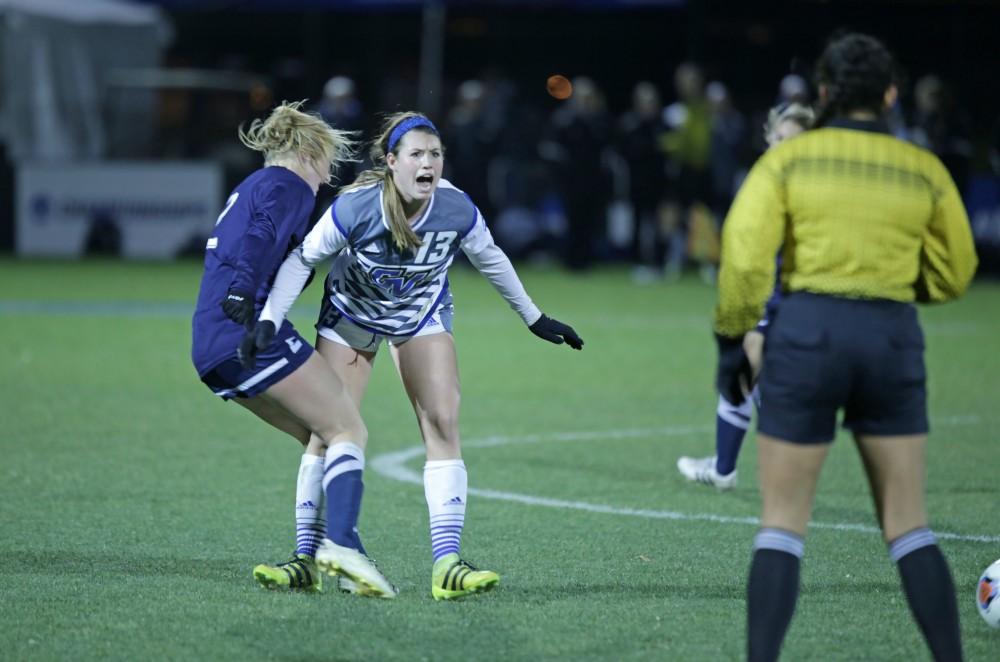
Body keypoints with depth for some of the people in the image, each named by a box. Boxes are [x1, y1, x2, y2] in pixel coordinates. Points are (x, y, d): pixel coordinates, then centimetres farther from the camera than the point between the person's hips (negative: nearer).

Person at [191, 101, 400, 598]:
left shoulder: (250, 188, 29)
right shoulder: (290, 185, -1)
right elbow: (261, 242, -19)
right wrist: (243, 297, -29)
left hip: (210, 350, 9)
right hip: (250, 336, -9)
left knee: (321, 437, 15)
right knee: (348, 430, -6)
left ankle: (308, 557, 5)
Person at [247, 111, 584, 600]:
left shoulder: (457, 210, -24)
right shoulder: (355, 207, -31)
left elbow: (491, 261, -3)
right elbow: (302, 259, -17)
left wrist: (534, 318, 6)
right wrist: (269, 320, -24)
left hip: (422, 317, 1)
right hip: (350, 316, -1)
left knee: (442, 424, -14)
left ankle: (446, 563, -19)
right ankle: (313, 554, 0)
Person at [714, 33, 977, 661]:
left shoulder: (787, 160, 0)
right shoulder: (925, 170, 6)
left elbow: (744, 256, -8)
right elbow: (952, 275, 12)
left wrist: (731, 340, 2)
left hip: (807, 333, -2)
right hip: (895, 339, 2)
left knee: (782, 524, 4)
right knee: (910, 527, 10)